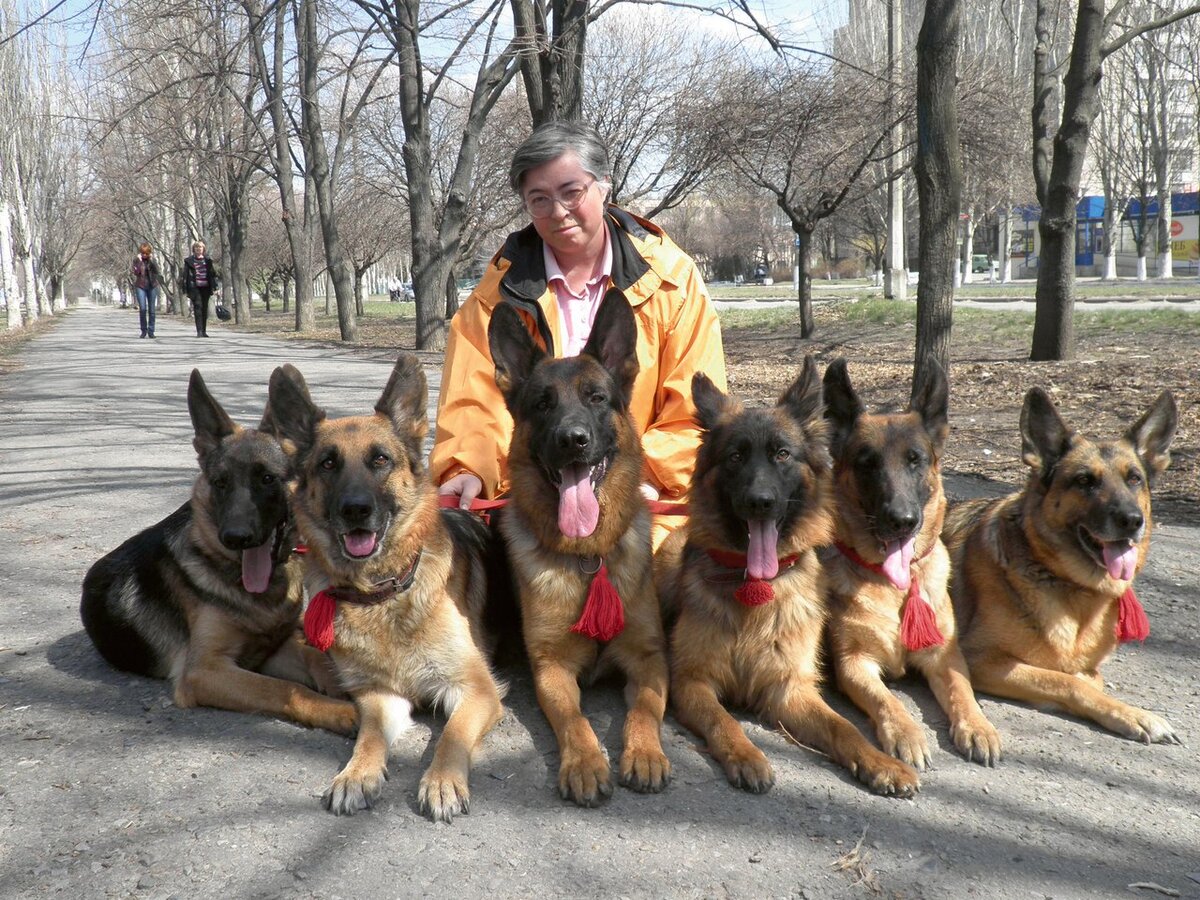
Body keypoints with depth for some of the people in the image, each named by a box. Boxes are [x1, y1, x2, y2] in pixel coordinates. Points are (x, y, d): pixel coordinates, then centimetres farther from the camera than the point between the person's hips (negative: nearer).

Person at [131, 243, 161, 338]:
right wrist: (139, 261, -18)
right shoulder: (136, 260, -1)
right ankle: (143, 330, 2)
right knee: (142, 309, -11)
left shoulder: (152, 260, 4)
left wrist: (151, 260, -18)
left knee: (151, 310, 2)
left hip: (152, 286, 2)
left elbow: (156, 271, -10)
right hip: (140, 286, -1)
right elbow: (136, 272, -13)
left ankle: (151, 331, 9)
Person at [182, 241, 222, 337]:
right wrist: (186, 289, -4)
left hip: (205, 287, 3)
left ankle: (204, 331, 14)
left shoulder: (208, 261, 12)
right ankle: (199, 331, -16)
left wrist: (214, 285, 6)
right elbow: (185, 275, 3)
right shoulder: (189, 261, 5)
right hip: (195, 287, -3)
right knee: (198, 307, -13)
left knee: (205, 309, 6)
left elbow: (213, 273, 13)